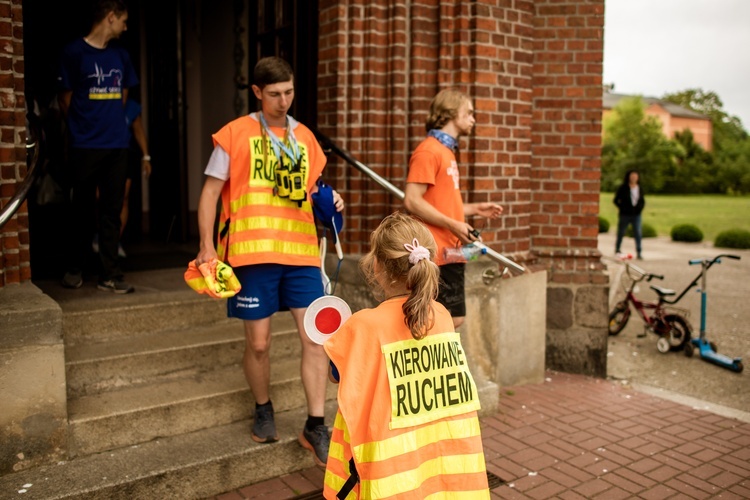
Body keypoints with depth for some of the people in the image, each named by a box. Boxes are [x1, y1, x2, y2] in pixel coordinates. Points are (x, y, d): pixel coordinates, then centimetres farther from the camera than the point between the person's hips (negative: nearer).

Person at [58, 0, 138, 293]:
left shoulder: (121, 55, 11)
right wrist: (81, 127, 11)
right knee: (83, 211, 6)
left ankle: (109, 274, 8)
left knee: (112, 211, 3)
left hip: (116, 145, 4)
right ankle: (75, 269, 22)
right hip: (85, 146, -4)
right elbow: (65, 99, 2)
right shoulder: (75, 52, -4)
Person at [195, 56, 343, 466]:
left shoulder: (304, 137, 13)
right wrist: (206, 246, -9)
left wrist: (328, 199, 0)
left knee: (315, 337, -2)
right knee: (258, 342, 5)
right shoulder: (235, 134, 1)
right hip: (253, 252, -3)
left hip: (301, 251, 3)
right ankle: (263, 410, 32)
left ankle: (315, 426, 11)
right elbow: (210, 192, 1)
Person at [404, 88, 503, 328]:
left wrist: (475, 209, 15)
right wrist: (453, 225, -19)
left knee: (454, 319, 13)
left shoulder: (446, 151, 18)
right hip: (436, 254, -10)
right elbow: (412, 201, -20)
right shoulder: (428, 151, -11)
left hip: (451, 253, 10)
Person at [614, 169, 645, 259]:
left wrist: (640, 208, 4)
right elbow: (616, 200, -3)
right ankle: (617, 249, 27)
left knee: (638, 233, -7)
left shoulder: (639, 189, 7)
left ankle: (638, 252, -5)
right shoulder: (623, 188, -5)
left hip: (636, 215, 3)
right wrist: (622, 208, -7)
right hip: (625, 215, -3)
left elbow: (642, 201, 19)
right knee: (621, 232, 9)